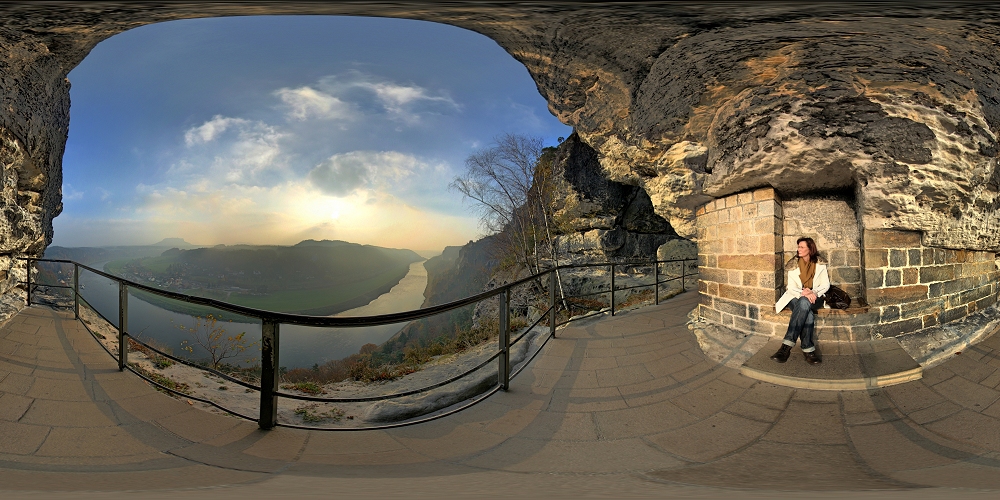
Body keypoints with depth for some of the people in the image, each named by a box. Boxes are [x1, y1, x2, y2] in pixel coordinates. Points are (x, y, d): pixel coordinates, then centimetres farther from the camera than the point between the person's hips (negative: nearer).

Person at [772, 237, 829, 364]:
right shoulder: (793, 265, 5)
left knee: (804, 303, -38)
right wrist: (803, 293, -23)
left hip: (815, 297, -1)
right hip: (797, 297, 1)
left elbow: (825, 285, 2)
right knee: (808, 313, -36)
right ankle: (808, 349, -38)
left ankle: (787, 345, -45)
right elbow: (791, 287, -1)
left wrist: (813, 293, -18)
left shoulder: (820, 264, 7)